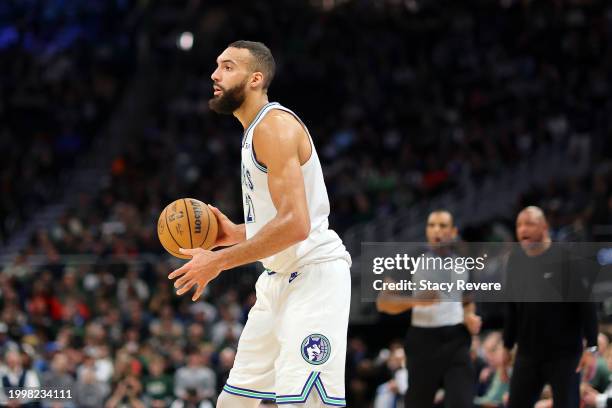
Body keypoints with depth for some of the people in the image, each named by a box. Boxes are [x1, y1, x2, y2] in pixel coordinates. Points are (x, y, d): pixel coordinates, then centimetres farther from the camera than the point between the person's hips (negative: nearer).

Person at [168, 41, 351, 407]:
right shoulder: (257, 129, 17)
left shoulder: (274, 125, -15)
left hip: (313, 271, -11)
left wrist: (219, 261, -19)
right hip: (281, 276, 11)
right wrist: (237, 234, 12)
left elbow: (295, 223, -24)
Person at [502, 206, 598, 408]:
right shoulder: (515, 260, 6)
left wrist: (591, 348, -15)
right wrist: (507, 346, 16)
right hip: (527, 353, 5)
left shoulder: (566, 258, -10)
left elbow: (587, 305, -11)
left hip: (564, 353, -5)